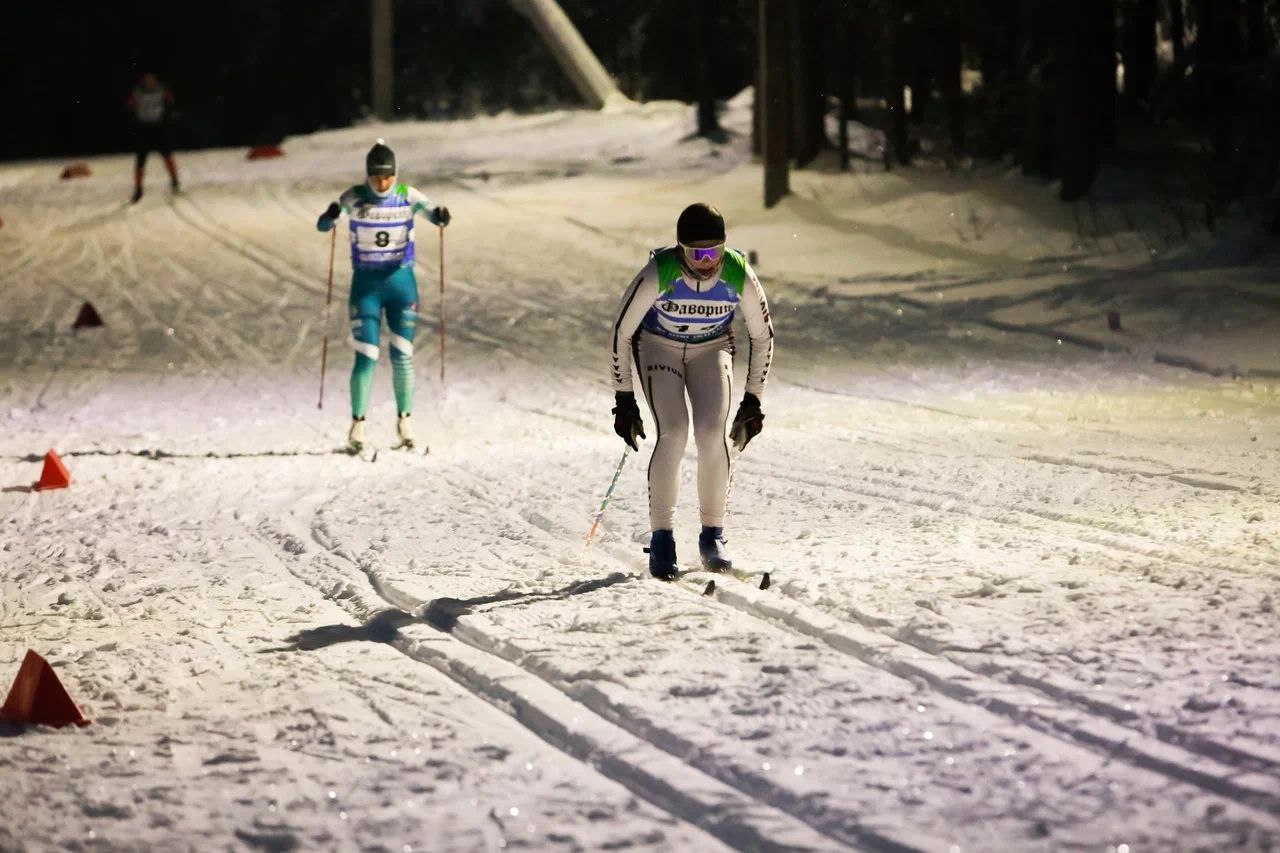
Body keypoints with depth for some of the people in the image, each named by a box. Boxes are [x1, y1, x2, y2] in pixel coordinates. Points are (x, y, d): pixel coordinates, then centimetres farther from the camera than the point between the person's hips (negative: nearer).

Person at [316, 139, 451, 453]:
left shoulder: (408, 196, -4)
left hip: (401, 281, 1)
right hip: (366, 284, -1)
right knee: (366, 357, -9)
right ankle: (357, 424, 1)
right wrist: (330, 215, -41)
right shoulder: (354, 198, -8)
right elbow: (322, 226, -17)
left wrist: (441, 216, -38)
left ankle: (404, 420, 15)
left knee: (402, 356, 0)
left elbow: (434, 215, -14)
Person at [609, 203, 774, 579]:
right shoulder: (657, 275, -32)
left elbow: (763, 336, -8)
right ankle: (661, 540, -13)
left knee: (712, 433, -19)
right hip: (658, 346, -2)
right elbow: (621, 332, -18)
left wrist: (753, 401, -7)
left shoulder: (739, 276, -26)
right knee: (673, 434, -21)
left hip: (712, 349, 2)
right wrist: (623, 399, -15)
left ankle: (713, 537, -5)